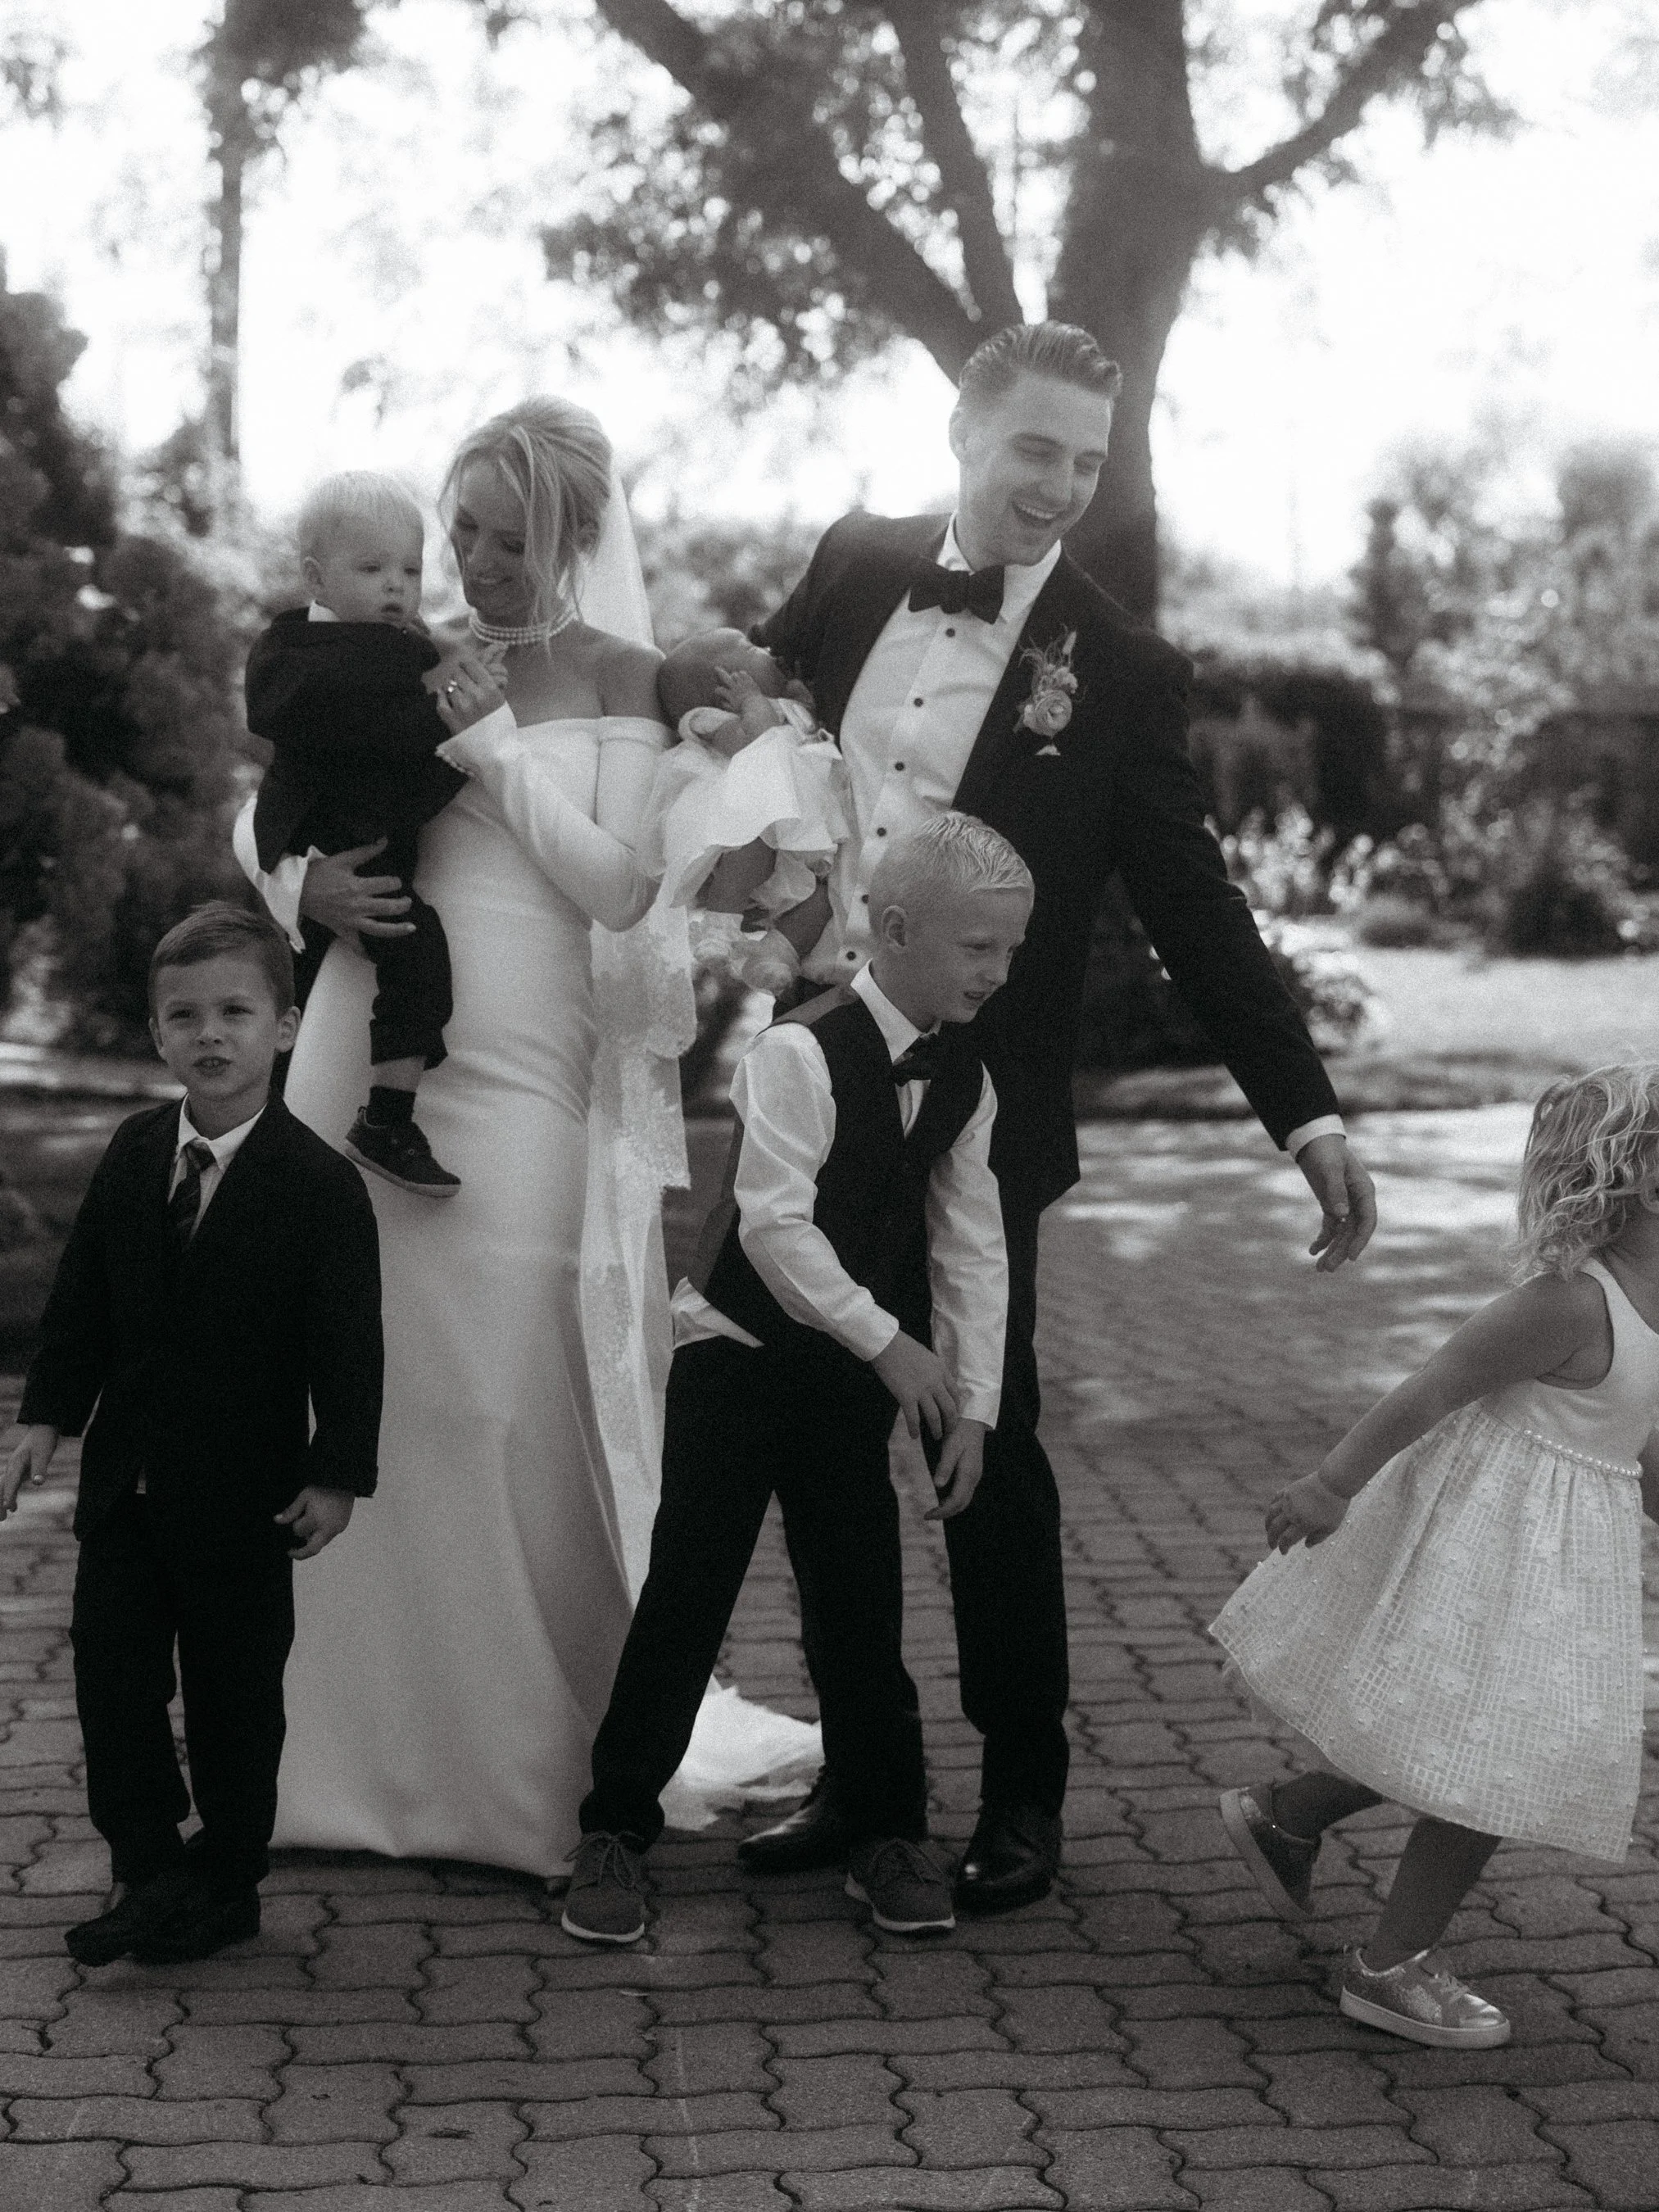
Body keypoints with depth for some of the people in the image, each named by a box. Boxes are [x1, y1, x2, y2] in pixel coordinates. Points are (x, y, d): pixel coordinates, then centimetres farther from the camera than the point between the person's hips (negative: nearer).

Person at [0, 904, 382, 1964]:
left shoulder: (323, 1184, -13)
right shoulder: (134, 1153, 2)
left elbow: (349, 1346, -12)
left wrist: (338, 1474, -15)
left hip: (244, 1491, -4)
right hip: (126, 1478, 5)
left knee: (235, 1692, 8)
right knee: (112, 1670, 4)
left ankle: (227, 1885, 22)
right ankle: (150, 1872, 16)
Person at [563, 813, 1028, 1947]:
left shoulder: (964, 1079, 1)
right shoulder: (801, 1052, -20)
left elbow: (971, 1246, 3)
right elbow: (773, 1223, -26)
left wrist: (972, 1406, -2)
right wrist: (886, 1339, -25)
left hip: (856, 1369, 6)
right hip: (740, 1353, -5)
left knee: (863, 1599, 8)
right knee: (686, 1597, -2)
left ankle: (889, 1835, 20)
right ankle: (615, 1833, 11)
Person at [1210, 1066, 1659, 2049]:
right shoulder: (1570, 1304, -25)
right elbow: (1434, 1389, -23)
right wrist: (1334, 1482, -20)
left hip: (1563, 1549, 9)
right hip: (1497, 1541, -9)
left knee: (1447, 1741, 19)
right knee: (1490, 1763, 0)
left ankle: (1283, 1814, 37)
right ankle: (1392, 1966, 15)